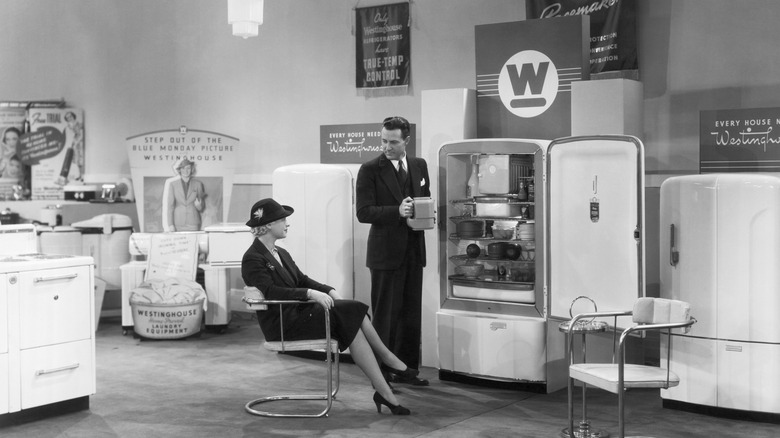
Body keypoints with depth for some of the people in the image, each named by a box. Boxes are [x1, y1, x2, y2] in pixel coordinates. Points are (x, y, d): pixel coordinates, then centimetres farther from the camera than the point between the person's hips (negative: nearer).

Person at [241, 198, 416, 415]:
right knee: (350, 319, -21)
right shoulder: (252, 259, -10)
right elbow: (270, 292, -23)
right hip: (281, 324, -8)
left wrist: (329, 291, -1)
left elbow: (302, 279, 17)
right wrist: (311, 293, -30)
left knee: (353, 310, -15)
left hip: (299, 312, 8)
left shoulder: (281, 253, 19)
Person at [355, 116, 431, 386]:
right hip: (386, 252, -5)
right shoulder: (370, 170, -7)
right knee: (385, 315, 0)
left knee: (411, 313, 11)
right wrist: (397, 212, -23)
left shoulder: (420, 166, 9)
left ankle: (406, 370, 22)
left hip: (413, 250, 5)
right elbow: (363, 212, -12)